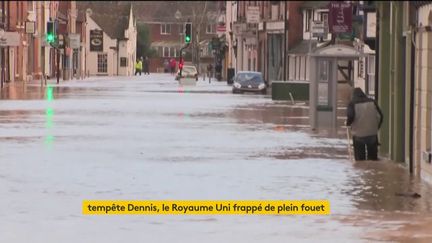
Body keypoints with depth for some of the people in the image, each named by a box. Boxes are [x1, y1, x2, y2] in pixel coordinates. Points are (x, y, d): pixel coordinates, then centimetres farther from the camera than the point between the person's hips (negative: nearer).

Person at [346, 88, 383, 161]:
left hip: (359, 135, -3)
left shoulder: (352, 104, -3)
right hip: (372, 134, 3)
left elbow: (350, 117, -17)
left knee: (360, 158, 6)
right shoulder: (372, 102, 6)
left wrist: (348, 123, 3)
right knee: (373, 157, 12)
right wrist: (377, 127, 15)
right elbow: (380, 116, 3)